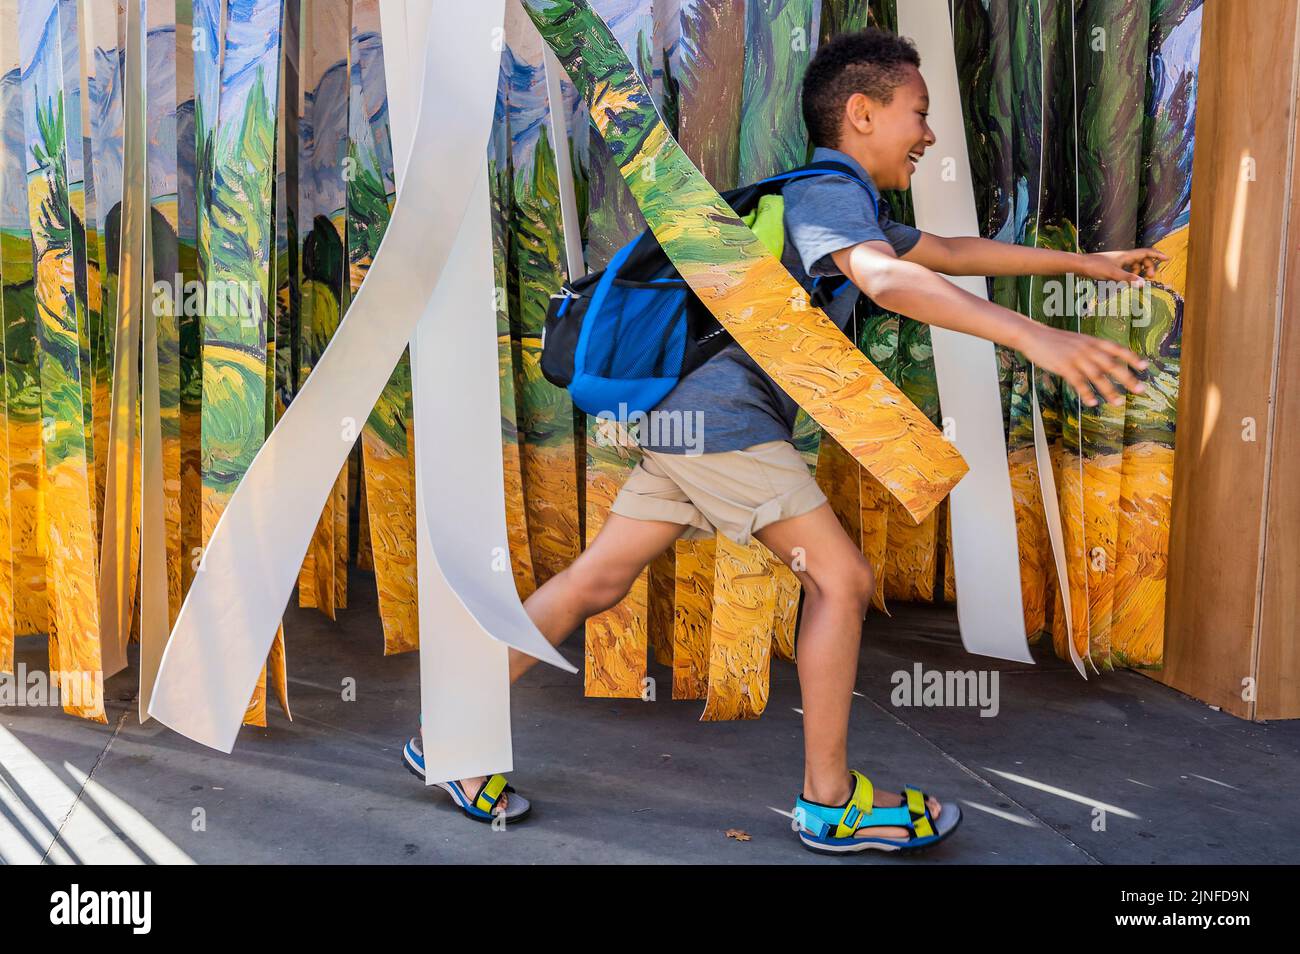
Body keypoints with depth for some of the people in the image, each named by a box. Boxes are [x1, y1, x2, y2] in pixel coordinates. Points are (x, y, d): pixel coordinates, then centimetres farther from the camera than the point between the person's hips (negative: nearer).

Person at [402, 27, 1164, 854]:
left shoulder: (846, 201, 23)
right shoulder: (831, 189, -9)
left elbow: (948, 252, 32)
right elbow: (885, 278, -30)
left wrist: (1081, 263, 32)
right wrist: (1032, 336, -39)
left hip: (686, 412, 10)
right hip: (719, 411, -10)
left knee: (598, 582, 10)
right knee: (843, 578, -4)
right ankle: (830, 800, 8)